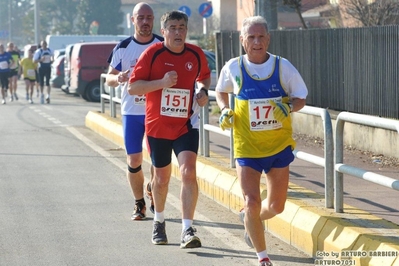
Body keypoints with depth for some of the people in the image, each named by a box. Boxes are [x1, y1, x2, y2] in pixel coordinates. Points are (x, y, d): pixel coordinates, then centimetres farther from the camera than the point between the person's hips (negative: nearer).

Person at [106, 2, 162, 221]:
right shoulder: (123, 47, 0)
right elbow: (109, 78, 2)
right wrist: (118, 78, -20)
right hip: (131, 112, 1)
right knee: (134, 160, 2)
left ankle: (152, 190, 26)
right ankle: (139, 204, 19)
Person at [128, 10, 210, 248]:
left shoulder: (196, 55, -1)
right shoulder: (152, 54, -10)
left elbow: (205, 76, 21)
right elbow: (133, 87, -10)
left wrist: (203, 90, -1)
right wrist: (162, 82, -23)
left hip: (186, 125, 1)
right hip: (157, 126, 0)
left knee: (189, 173, -19)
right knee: (162, 178, 13)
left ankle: (188, 230, -18)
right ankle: (159, 221, 40)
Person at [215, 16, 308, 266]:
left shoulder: (283, 66, -6)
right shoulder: (233, 68, -5)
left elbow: (301, 97, 3)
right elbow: (221, 91, 14)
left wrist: (289, 107, -19)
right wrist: (225, 110, -4)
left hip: (279, 146, 2)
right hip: (247, 148, -1)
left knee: (276, 206, 10)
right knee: (252, 203, -12)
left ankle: (250, 219, 44)